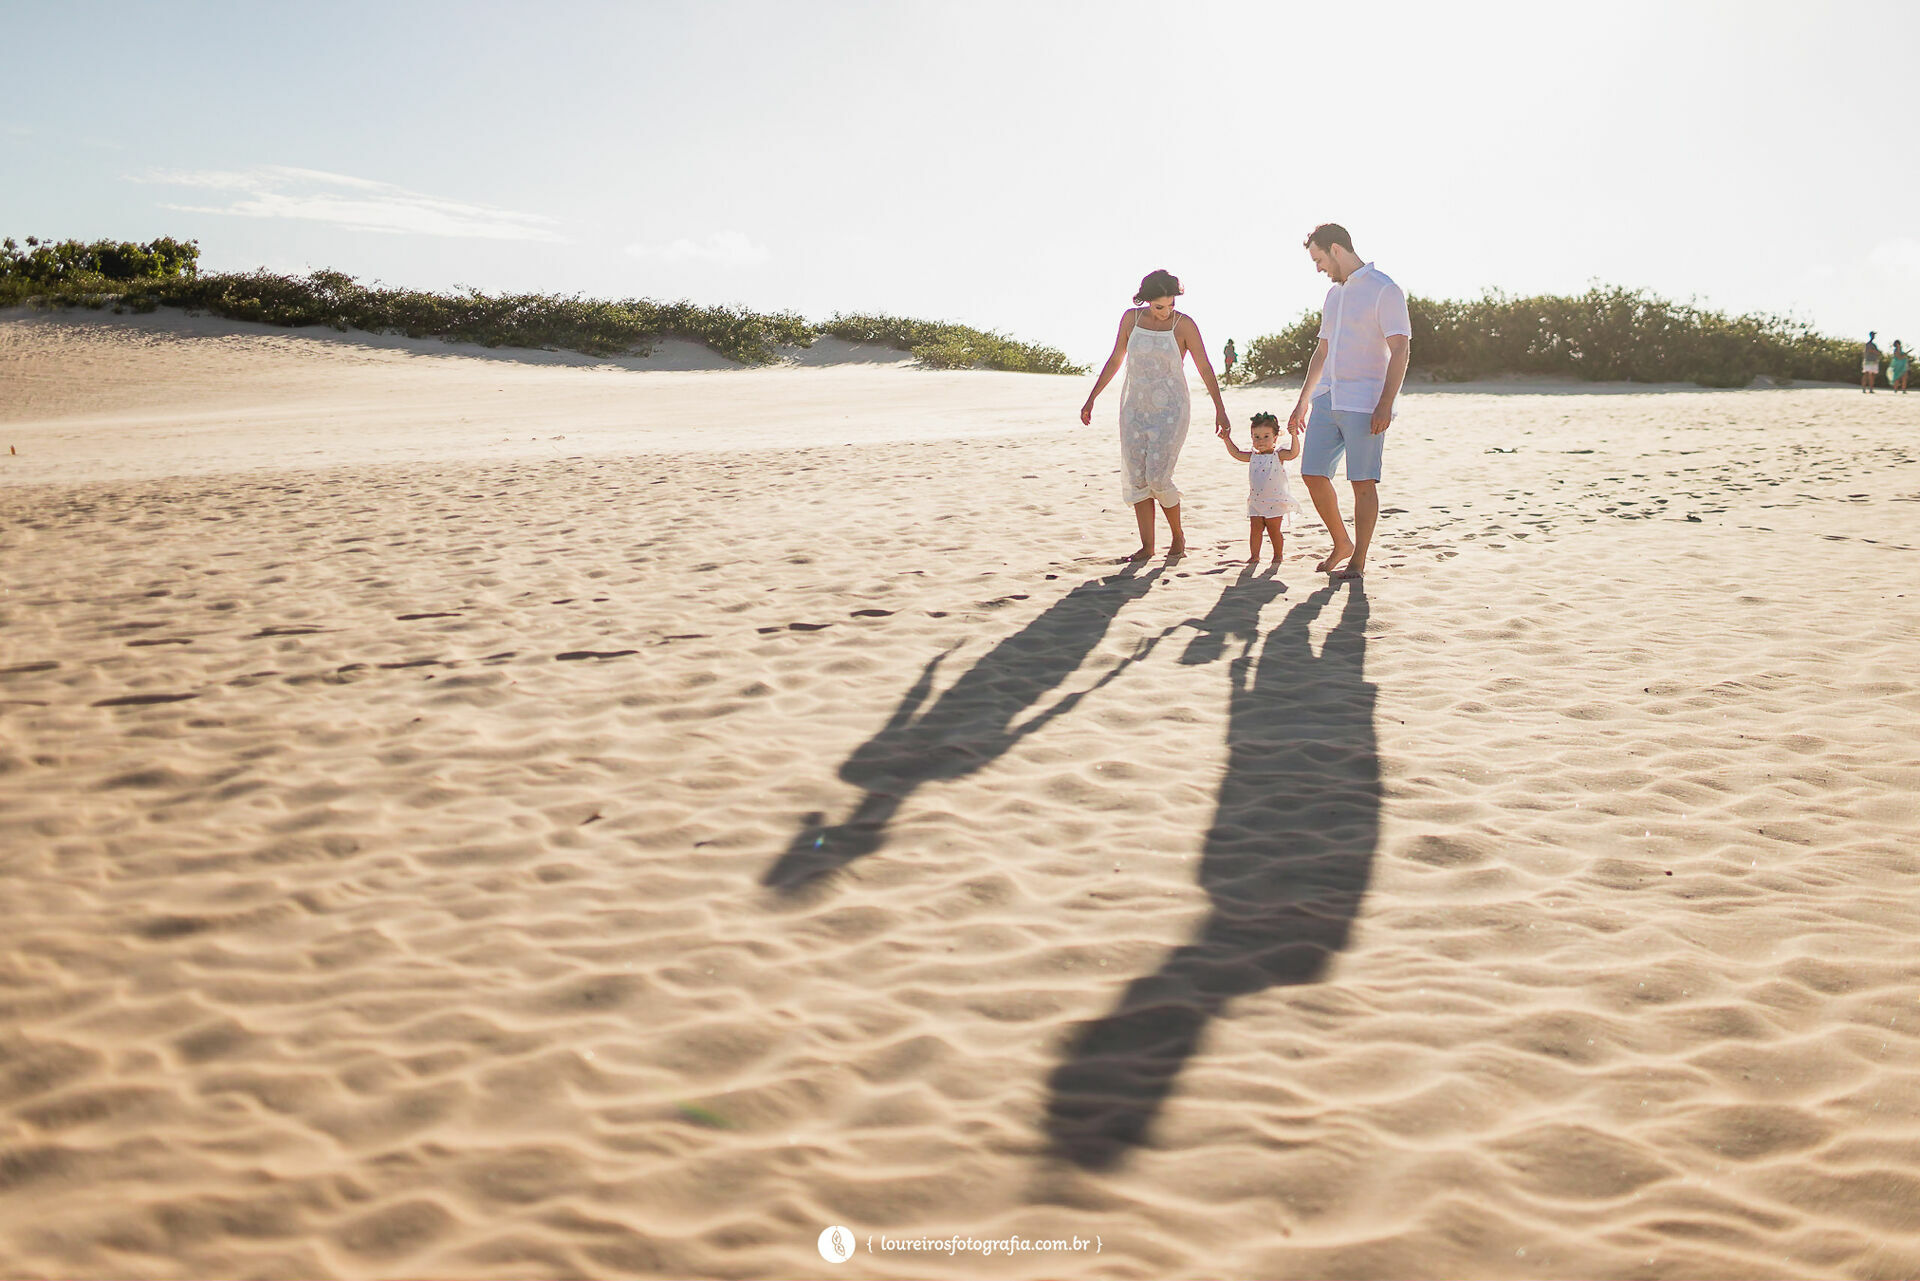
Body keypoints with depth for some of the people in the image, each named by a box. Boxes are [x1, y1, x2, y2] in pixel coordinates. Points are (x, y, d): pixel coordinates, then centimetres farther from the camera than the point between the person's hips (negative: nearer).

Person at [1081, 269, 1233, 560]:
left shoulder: (1184, 325, -6)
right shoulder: (1131, 318, 3)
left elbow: (1205, 368, -3)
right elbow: (1115, 360, 14)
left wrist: (1220, 410, -5)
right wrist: (1092, 398, 15)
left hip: (1170, 409, -4)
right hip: (1135, 408, 4)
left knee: (1157, 477, -12)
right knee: (1136, 478, -2)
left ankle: (1177, 534, 10)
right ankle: (1147, 545, 4)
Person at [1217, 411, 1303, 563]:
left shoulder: (1278, 455, -7)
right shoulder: (1253, 456, 7)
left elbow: (1293, 453, -21)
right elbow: (1237, 453, 15)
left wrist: (1294, 436, -32)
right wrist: (1227, 439, 8)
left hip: (1275, 502, -4)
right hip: (1256, 502, 4)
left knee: (1274, 530, 3)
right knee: (1255, 529, 4)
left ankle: (1278, 555, 16)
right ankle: (1254, 555, 13)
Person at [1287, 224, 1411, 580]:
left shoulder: (1384, 290, -6)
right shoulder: (1334, 294, 19)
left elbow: (1400, 350, -11)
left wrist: (1386, 404, -20)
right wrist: (1303, 400, 24)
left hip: (1364, 403, -7)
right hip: (1326, 400, 7)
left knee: (1363, 482, -3)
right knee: (1313, 474, 4)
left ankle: (1358, 560, 6)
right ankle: (1341, 544, 21)